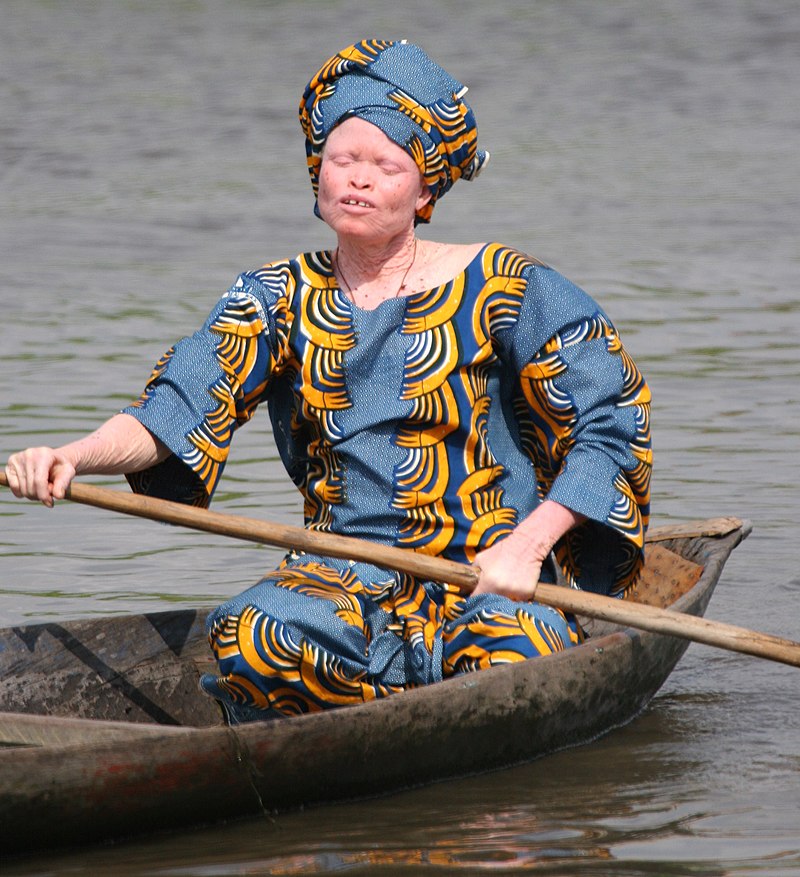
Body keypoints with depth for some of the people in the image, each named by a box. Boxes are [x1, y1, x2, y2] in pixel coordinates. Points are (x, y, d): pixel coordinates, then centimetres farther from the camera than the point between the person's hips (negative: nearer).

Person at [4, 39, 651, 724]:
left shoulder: (499, 288, 0)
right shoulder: (284, 298, 9)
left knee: (506, 661, -35)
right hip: (342, 576, 2)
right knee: (257, 637, -32)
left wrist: (528, 544, -15)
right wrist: (73, 458, -23)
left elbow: (613, 423, -3)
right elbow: (181, 407, -3)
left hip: (493, 577, -2)